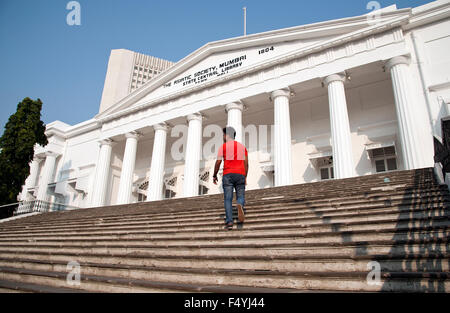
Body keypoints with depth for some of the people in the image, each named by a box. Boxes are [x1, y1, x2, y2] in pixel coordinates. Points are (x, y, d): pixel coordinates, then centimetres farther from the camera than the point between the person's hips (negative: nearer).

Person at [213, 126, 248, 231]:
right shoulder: (242, 146, 18)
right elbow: (246, 163, 12)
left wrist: (214, 175, 7)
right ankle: (240, 205, -29)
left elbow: (218, 162, -2)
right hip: (240, 174, 3)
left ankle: (229, 222, -13)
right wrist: (245, 177, 16)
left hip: (228, 174, -2)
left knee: (228, 199, -2)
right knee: (241, 196, 6)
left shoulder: (224, 146, 7)